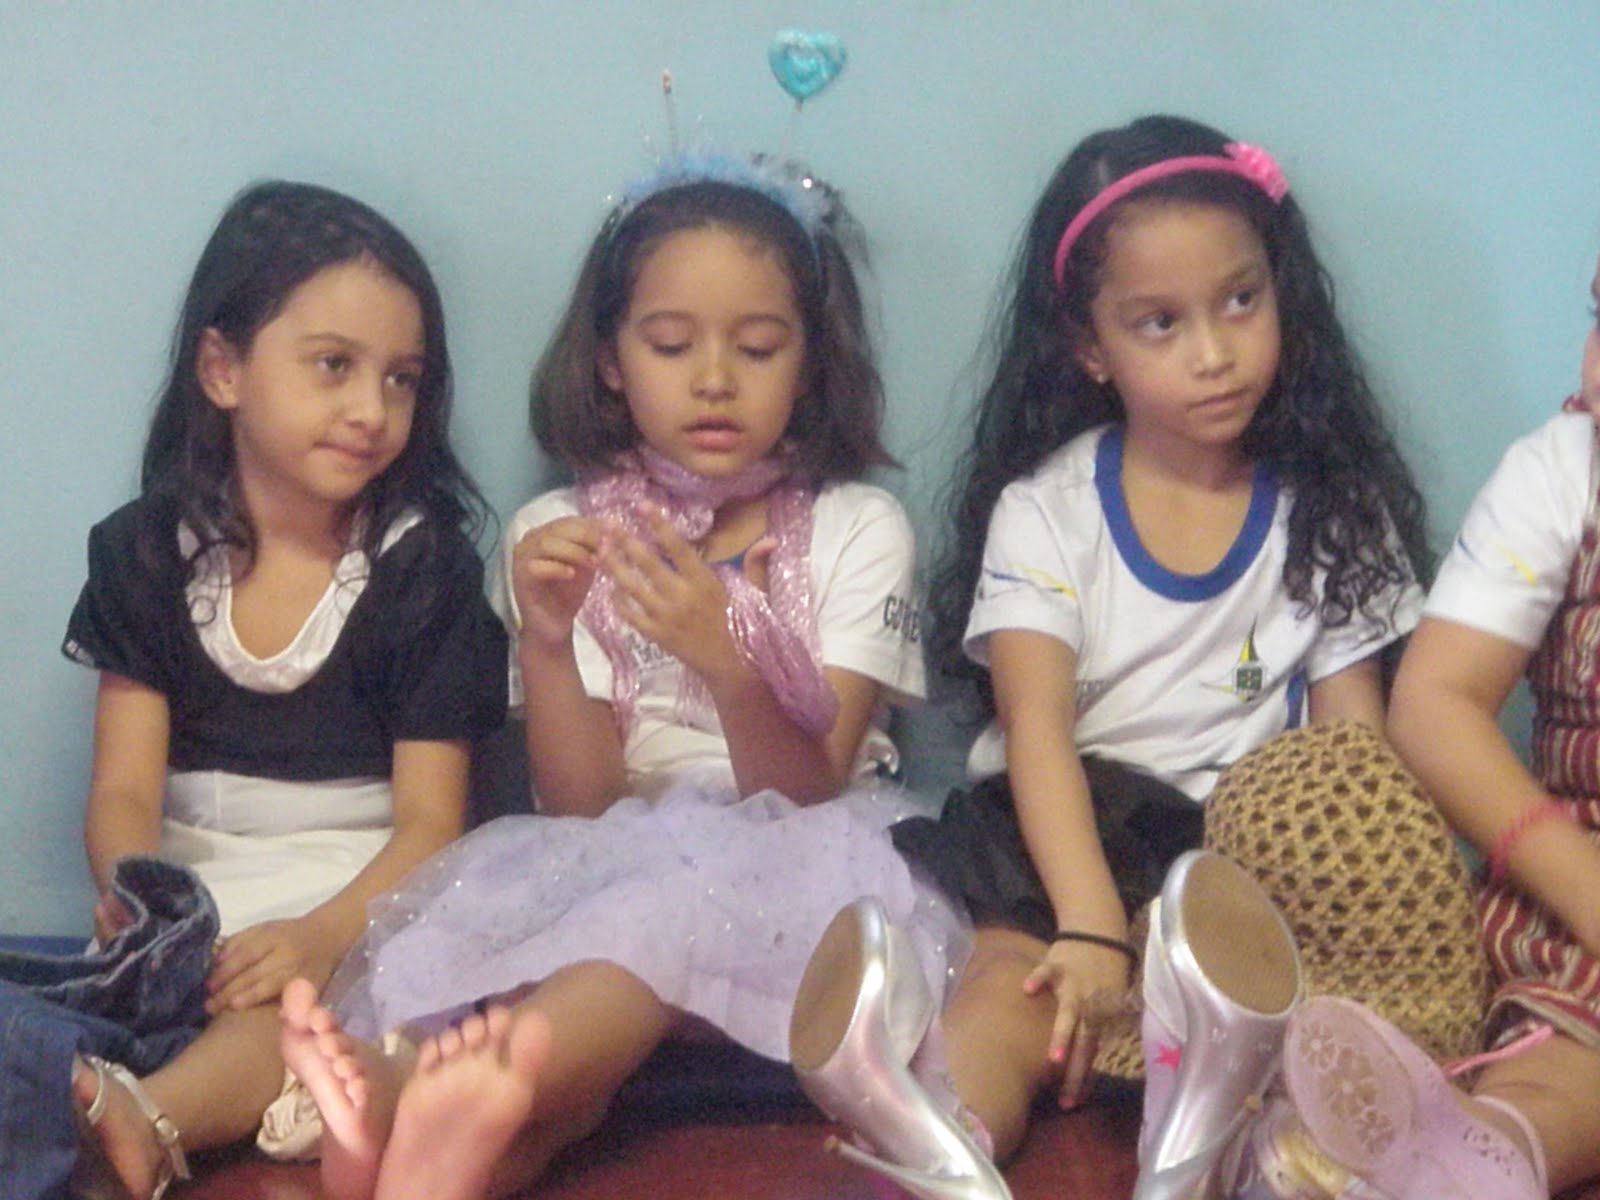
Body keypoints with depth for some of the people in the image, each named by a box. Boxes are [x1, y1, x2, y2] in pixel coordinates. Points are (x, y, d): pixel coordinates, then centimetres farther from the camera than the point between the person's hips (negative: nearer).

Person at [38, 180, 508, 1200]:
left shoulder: (424, 562, 1)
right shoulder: (150, 552, 7)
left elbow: (429, 821, -4)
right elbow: (125, 786, 2)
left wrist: (324, 933, -25)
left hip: (357, 896, -5)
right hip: (191, 897, 5)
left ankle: (147, 1115, -57)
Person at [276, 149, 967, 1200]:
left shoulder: (858, 531, 2)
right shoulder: (561, 538, 6)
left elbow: (804, 800, -8)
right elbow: (582, 811, -2)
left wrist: (725, 660, -28)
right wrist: (545, 641, -19)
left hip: (799, 870, -2)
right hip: (617, 871, 2)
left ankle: (444, 1091, -54)